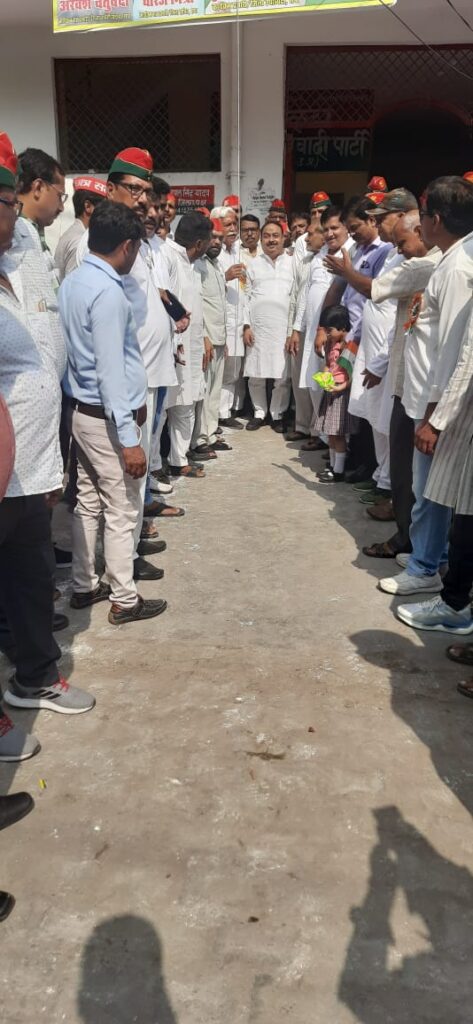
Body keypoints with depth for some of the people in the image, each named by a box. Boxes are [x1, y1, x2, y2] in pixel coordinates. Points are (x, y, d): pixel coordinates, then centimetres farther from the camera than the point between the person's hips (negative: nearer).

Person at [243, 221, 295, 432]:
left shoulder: (292, 263, 7)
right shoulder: (254, 264, 12)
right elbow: (246, 296, 9)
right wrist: (246, 325, 0)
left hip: (283, 327, -1)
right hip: (257, 327, 2)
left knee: (283, 376, -1)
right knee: (255, 375, 4)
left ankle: (277, 414, 13)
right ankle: (259, 412, 19)